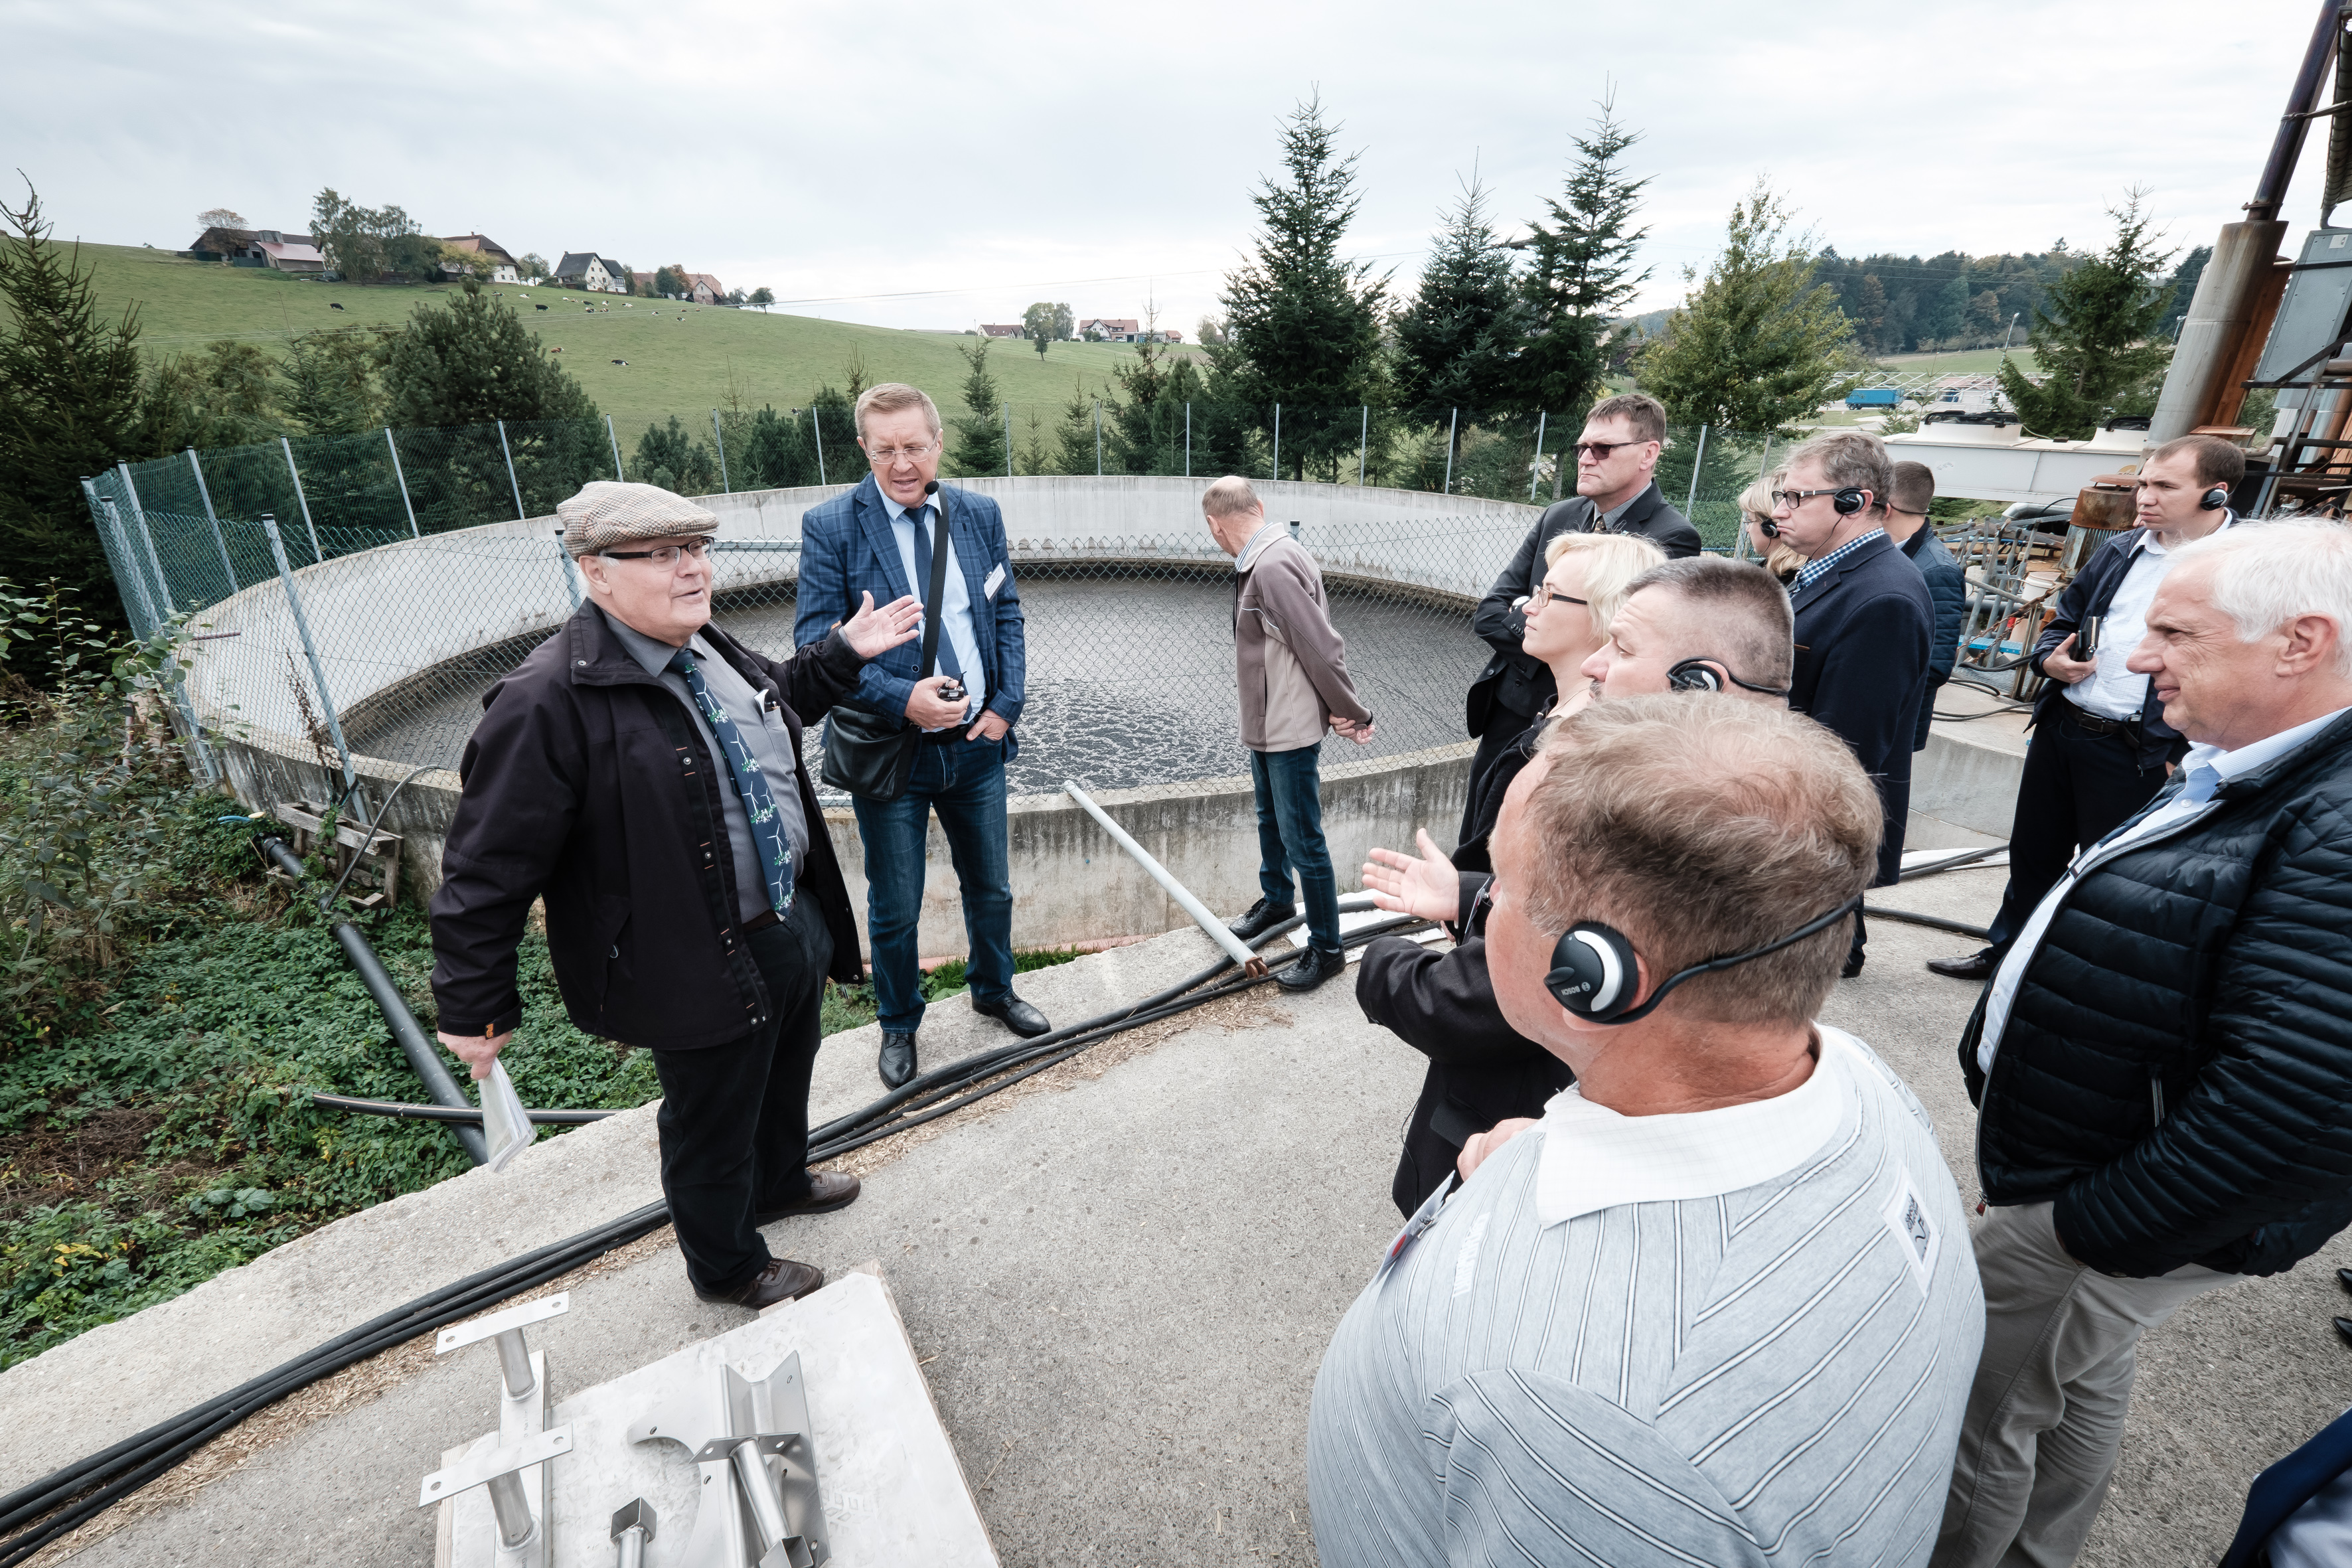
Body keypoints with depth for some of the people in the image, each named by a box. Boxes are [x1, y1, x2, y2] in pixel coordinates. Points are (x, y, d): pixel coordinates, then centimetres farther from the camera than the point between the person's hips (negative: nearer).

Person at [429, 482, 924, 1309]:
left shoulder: (706, 645, 0)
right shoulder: (550, 702, -25)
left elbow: (774, 702, 24)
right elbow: (489, 865, -20)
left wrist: (843, 651, 14)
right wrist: (473, 1008, -14)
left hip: (797, 921, 8)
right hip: (703, 969, -8)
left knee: (785, 1076, 31)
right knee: (713, 1125, 17)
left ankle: (780, 1181, 60)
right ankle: (729, 1266, 44)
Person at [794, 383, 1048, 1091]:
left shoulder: (980, 514, 3)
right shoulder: (830, 525, -9)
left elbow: (1007, 616, 7)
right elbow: (816, 640, -11)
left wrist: (1006, 706, -5)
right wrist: (900, 698, -23)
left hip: (977, 741, 4)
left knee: (991, 887, 19)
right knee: (895, 909, 11)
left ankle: (994, 991, 46)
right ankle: (898, 1025, 37)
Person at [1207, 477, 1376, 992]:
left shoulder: (1274, 566, -25)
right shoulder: (1262, 560, 7)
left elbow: (1322, 648, -24)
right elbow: (1313, 644, 7)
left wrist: (1352, 714, -12)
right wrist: (1345, 712, 0)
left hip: (1292, 730, -10)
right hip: (1266, 723, 10)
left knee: (1302, 840, 1)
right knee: (1270, 821, 26)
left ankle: (1327, 948, 16)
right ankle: (1276, 899, 49)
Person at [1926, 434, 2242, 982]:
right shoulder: (2119, 551, 9)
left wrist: (2187, 754, -19)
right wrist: (2050, 659, -2)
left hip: (2137, 753, -6)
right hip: (2060, 727, 6)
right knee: (2034, 850, 19)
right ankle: (2005, 949, 36)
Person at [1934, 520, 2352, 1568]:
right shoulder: (2234, 774, 2)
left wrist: (2094, 1232, -23)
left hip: (2092, 1218, -9)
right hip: (2070, 1167, 9)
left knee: (1980, 1412, 11)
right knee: (2081, 1388, 28)